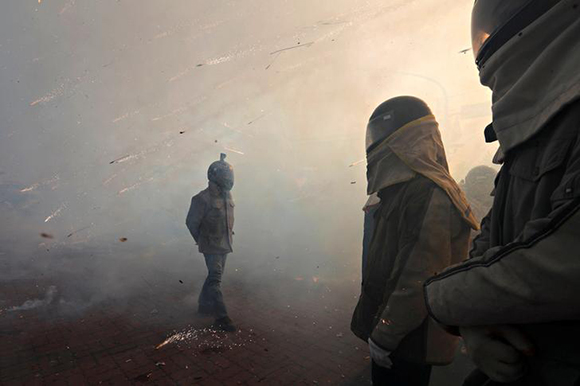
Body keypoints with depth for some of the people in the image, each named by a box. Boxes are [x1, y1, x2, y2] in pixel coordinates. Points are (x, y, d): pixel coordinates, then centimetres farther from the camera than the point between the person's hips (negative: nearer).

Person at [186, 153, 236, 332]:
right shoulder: (203, 199, -20)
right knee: (215, 279, -6)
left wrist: (228, 236, 15)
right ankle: (221, 317, 2)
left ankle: (205, 305, 39)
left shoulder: (227, 195, 3)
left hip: (224, 244, 8)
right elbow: (191, 222, -10)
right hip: (211, 246, -8)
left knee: (215, 276, 19)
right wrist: (201, 241, 0)